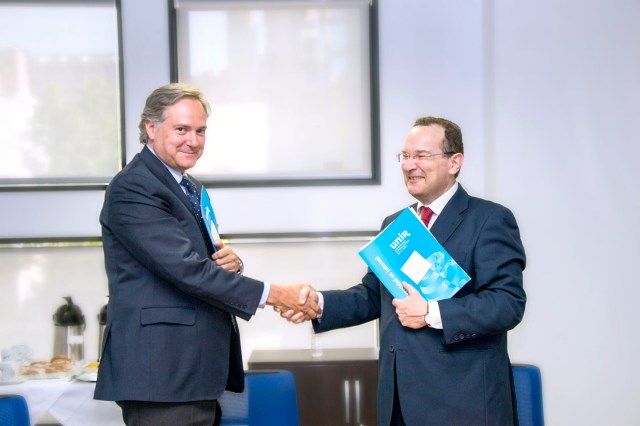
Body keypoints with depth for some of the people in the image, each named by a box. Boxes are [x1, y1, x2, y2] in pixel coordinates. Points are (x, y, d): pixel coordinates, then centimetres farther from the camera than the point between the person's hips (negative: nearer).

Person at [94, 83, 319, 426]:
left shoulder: (191, 189, 18)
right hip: (162, 374, -9)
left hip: (196, 370, 9)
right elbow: (185, 269, -20)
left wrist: (229, 263, -2)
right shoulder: (131, 188, -12)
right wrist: (271, 294, -18)